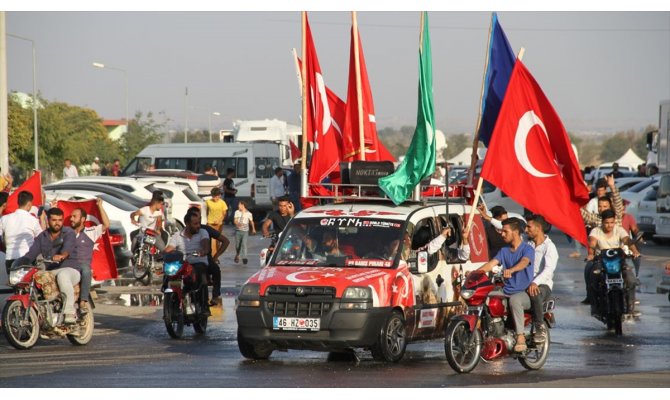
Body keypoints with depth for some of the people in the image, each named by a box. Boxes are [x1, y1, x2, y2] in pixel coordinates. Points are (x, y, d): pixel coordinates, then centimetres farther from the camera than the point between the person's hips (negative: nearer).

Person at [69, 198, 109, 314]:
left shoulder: (90, 232, 14)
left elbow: (106, 225, 3)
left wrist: (100, 206, 2)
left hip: (83, 265, -2)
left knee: (85, 270, -39)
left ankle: (83, 301, -44)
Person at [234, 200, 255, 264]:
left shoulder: (248, 214, -2)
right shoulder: (237, 212, 1)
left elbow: (251, 222, 12)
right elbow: (235, 221, -6)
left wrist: (253, 229, 23)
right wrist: (238, 224, -29)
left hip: (245, 231, -2)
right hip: (238, 231, 2)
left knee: (244, 244, -14)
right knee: (237, 245, 9)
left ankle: (244, 257, -17)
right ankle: (237, 255, 33)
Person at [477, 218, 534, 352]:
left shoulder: (527, 249, -4)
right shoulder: (504, 251, 18)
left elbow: (524, 262, -26)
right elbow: (491, 264, 5)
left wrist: (511, 270, -48)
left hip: (523, 292, -7)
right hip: (506, 291, 7)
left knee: (514, 299, -40)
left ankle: (520, 337, -38)